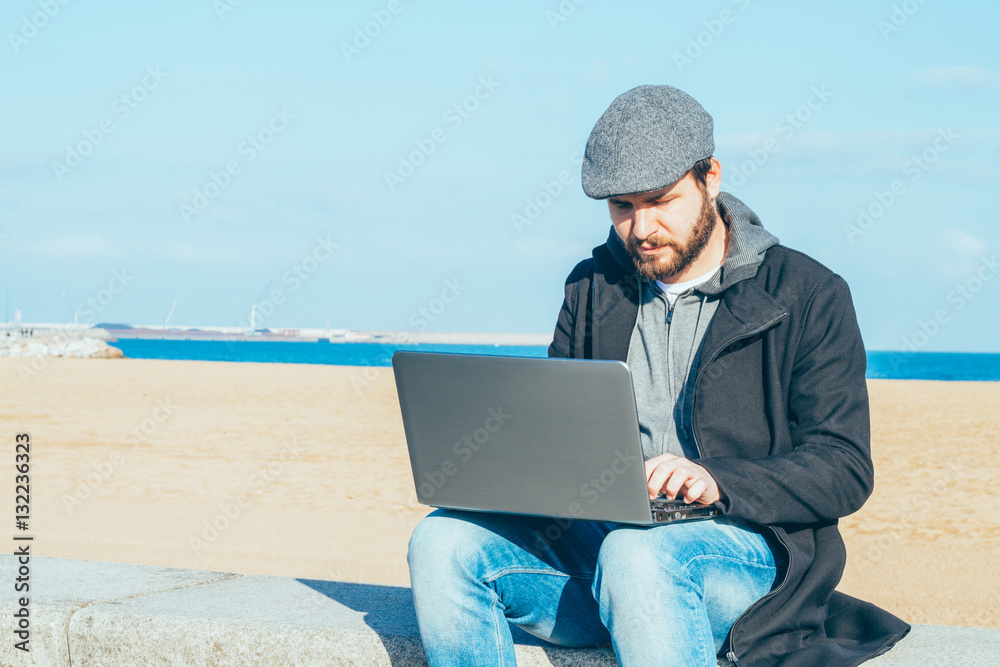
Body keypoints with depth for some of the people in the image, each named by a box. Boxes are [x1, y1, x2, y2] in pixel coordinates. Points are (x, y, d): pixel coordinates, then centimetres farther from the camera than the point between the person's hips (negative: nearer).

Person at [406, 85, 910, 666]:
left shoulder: (809, 295, 3)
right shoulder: (593, 288, 17)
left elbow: (846, 469, -3)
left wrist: (718, 482, -20)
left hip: (744, 547, -5)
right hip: (596, 537, 5)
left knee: (633, 553, -40)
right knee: (443, 541, -23)